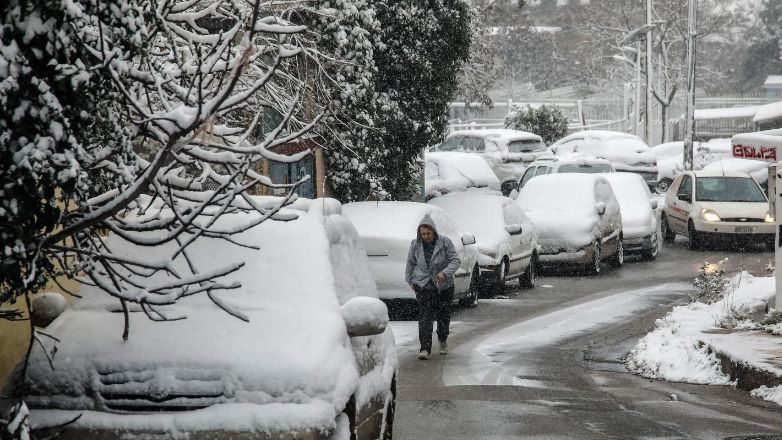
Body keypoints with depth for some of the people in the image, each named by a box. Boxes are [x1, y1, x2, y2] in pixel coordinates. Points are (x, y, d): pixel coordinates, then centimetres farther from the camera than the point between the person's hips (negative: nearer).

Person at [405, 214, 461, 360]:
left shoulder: (445, 242, -6)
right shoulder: (415, 244, 1)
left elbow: (455, 260, -7)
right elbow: (410, 263, 15)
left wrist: (445, 272, -22)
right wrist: (409, 280, 14)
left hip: (443, 286, 0)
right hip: (423, 286, 0)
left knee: (443, 316, 9)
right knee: (424, 317, -12)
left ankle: (443, 341, 36)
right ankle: (425, 349, -16)